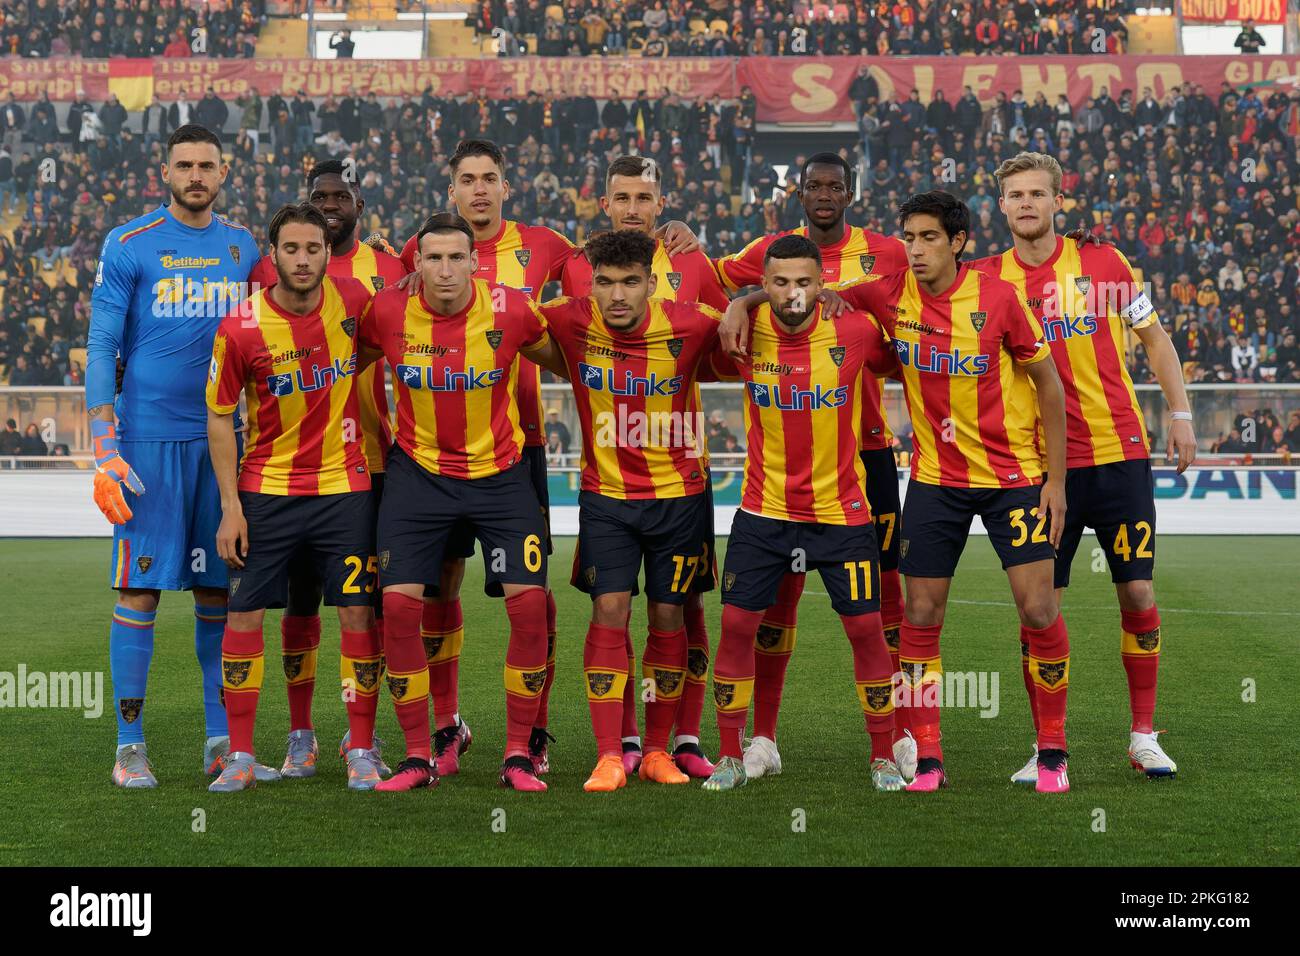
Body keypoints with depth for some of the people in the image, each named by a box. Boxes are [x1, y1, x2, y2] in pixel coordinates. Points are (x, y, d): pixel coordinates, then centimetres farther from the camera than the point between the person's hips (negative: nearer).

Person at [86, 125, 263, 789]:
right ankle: (130, 746, 2)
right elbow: (100, 349, -3)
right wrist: (104, 451, -11)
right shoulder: (129, 246, -1)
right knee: (140, 588, -4)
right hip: (148, 436, -4)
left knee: (218, 590, 6)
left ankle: (222, 742, 13)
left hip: (222, 437, 4)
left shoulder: (243, 247, 12)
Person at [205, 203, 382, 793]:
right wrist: (231, 506, -7)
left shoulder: (352, 300, -5)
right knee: (244, 615, -1)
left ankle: (362, 752, 8)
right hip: (266, 490, -1)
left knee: (357, 613, -2)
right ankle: (240, 756, 8)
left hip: (345, 486, 1)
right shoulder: (240, 328, -9)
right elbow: (219, 417, -2)